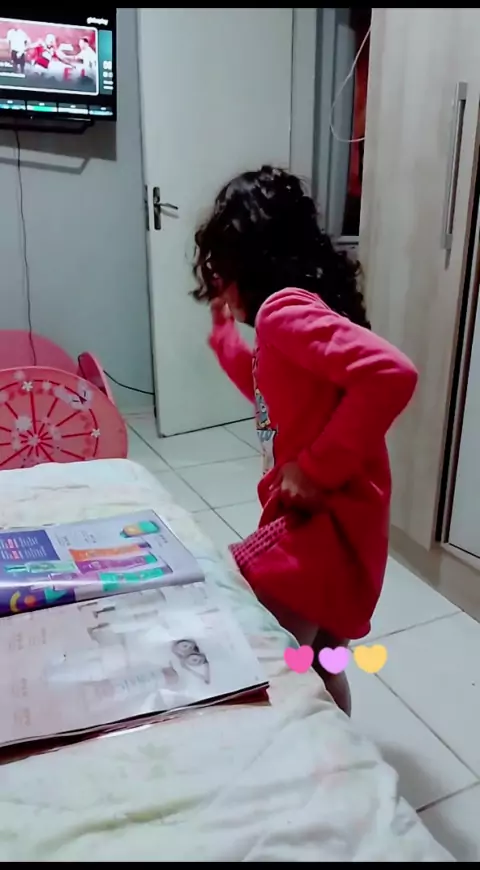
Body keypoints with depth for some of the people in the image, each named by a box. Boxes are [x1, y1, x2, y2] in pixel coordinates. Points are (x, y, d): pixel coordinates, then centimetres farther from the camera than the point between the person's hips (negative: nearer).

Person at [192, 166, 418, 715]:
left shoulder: (285, 308, -19)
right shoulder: (290, 309, 11)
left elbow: (391, 374, -32)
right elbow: (273, 396, 26)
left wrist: (317, 468, -24)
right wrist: (223, 329, 22)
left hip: (322, 525, -10)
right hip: (322, 521, 10)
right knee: (316, 669, 24)